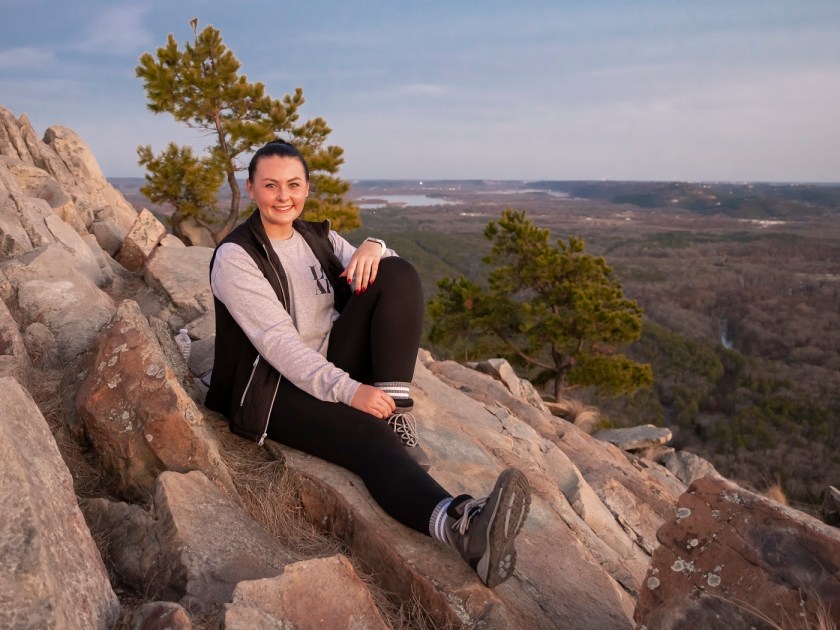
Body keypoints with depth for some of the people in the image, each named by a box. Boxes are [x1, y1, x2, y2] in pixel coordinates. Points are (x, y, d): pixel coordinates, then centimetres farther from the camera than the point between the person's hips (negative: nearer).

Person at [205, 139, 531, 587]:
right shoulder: (235, 257, -8)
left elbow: (370, 269, 3)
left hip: (334, 365, 6)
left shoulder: (317, 236, 12)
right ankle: (464, 526, -61)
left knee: (398, 274, -15)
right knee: (369, 438, -36)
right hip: (278, 389, -6)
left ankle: (396, 415, -24)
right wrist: (348, 390, -31)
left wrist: (373, 248, -21)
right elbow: (278, 342, -20)